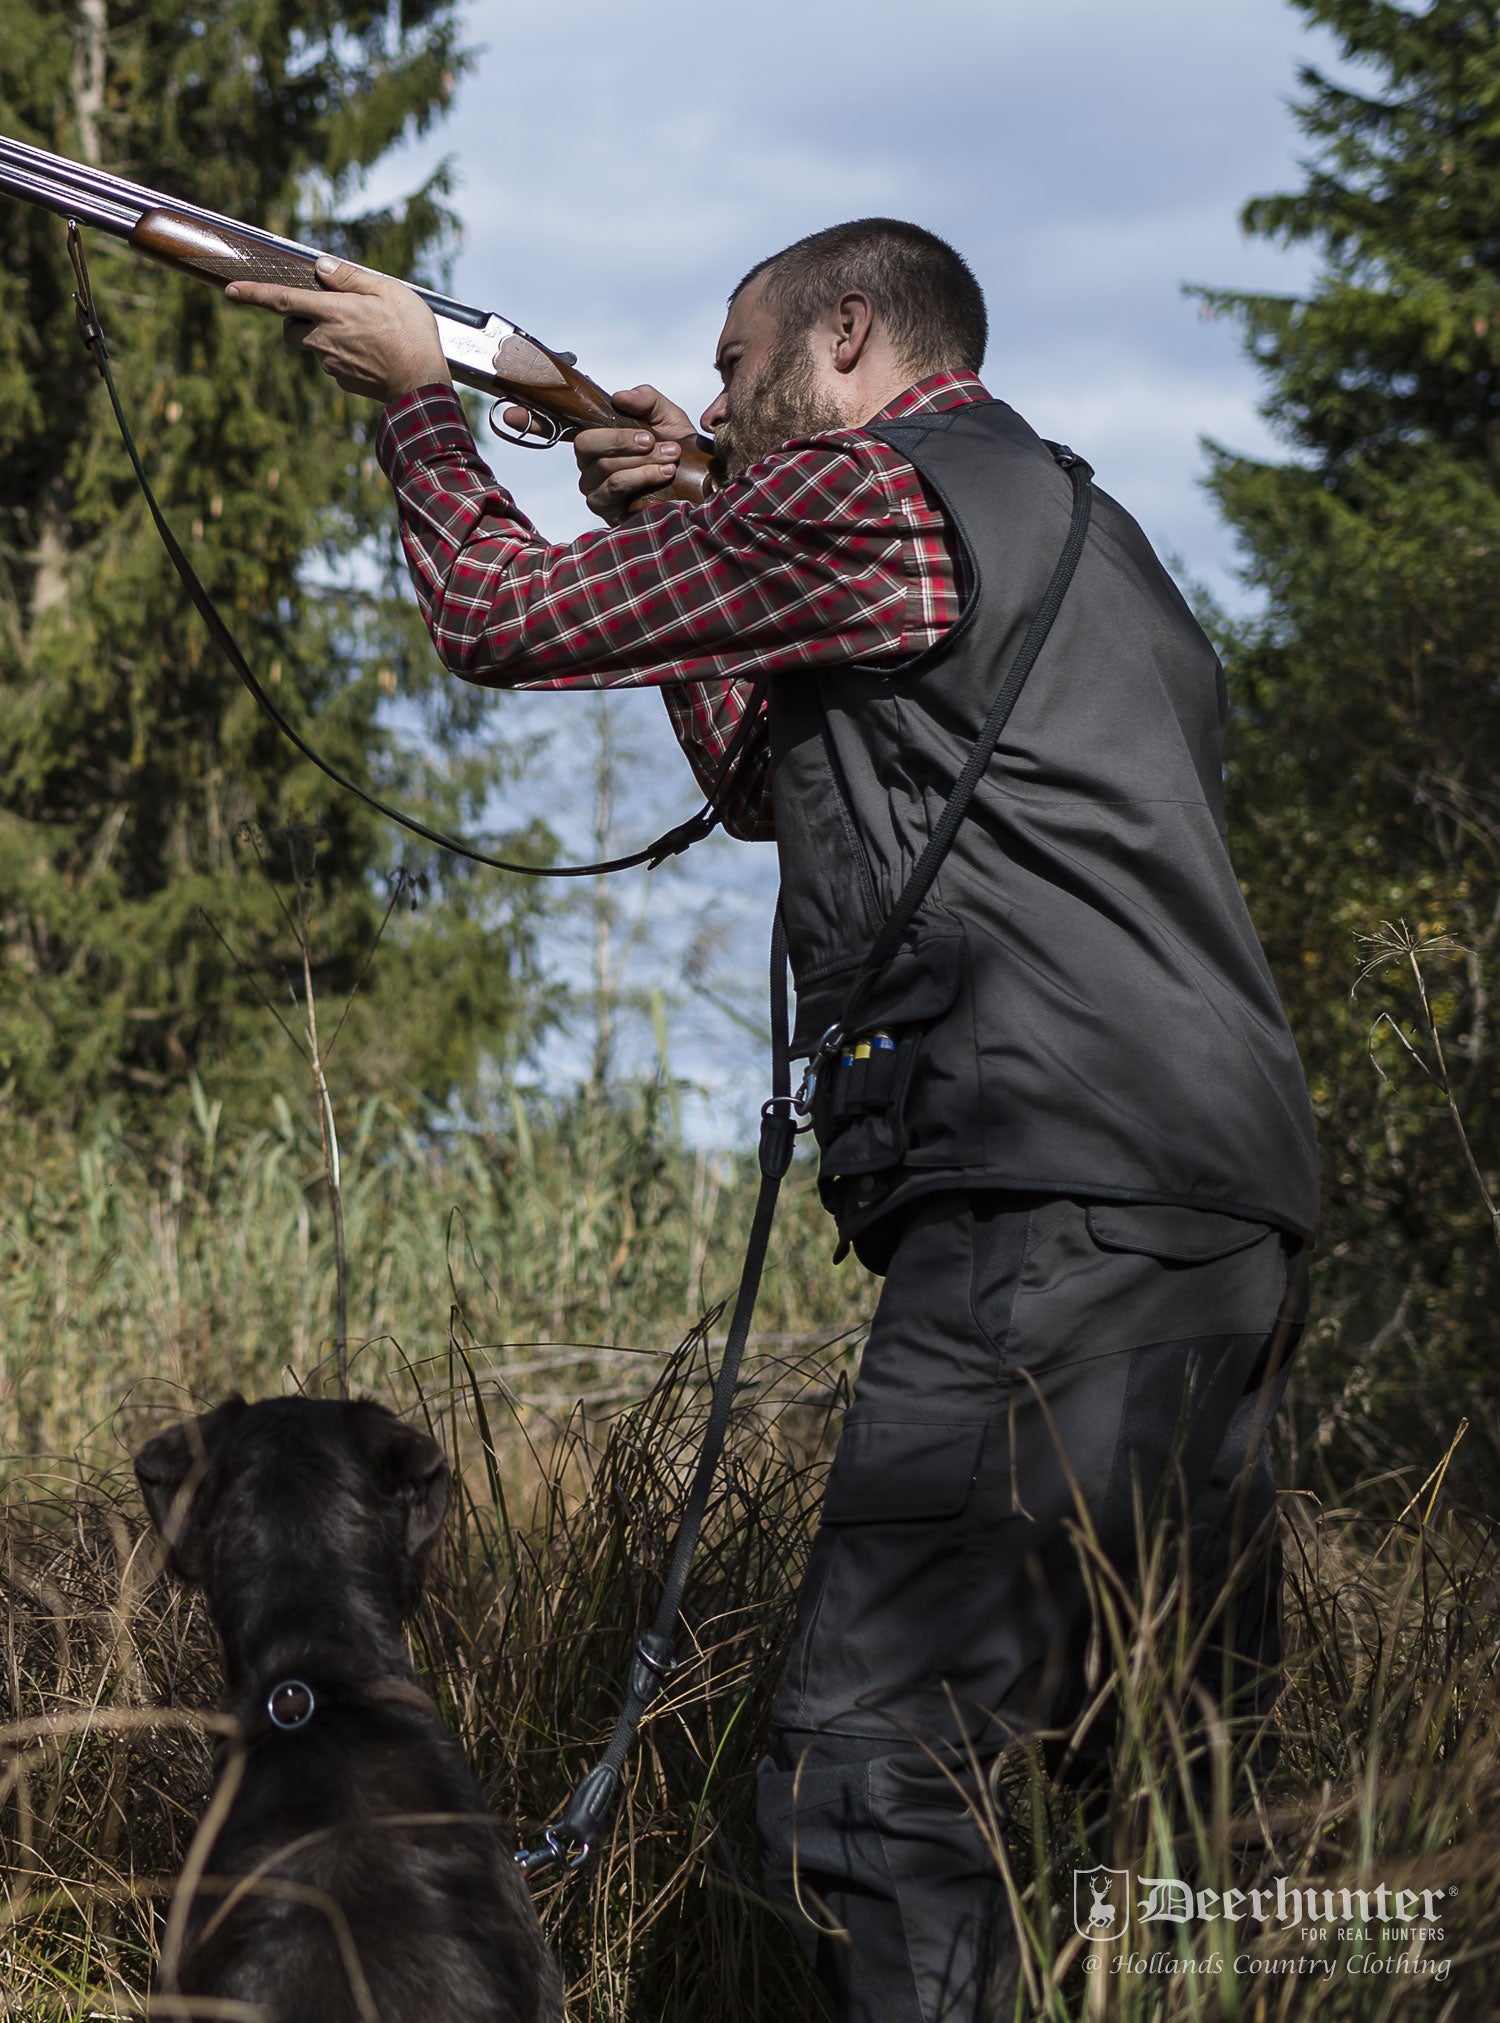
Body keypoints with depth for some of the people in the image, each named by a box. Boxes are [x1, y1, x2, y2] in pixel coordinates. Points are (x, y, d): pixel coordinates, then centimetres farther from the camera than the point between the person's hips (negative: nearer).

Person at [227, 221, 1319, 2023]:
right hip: (1237, 1212, 10)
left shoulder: (864, 489, -2)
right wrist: (672, 528, 30)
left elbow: (505, 620, 3)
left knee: (870, 1770, -16)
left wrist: (415, 391, 20)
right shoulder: (1065, 519, 28)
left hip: (1067, 1211, -10)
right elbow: (766, 778, 36)